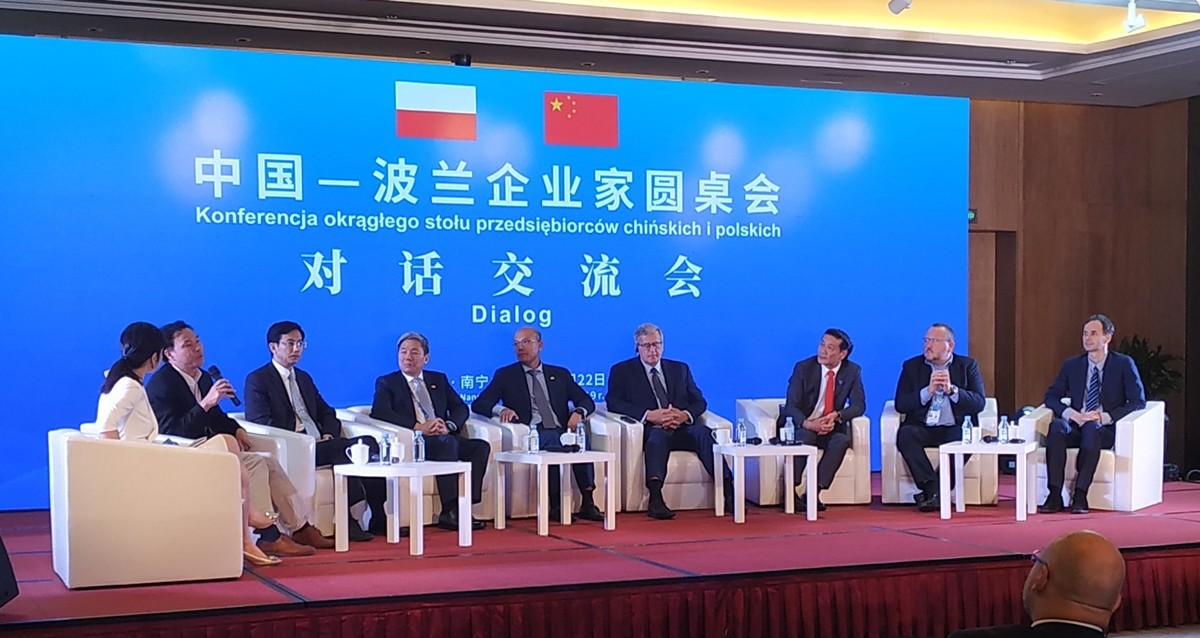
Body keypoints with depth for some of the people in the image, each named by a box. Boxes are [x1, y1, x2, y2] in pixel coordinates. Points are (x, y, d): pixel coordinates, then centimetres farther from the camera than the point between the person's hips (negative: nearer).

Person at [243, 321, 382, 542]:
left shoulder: (304, 378, 27)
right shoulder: (257, 380, 3)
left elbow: (327, 413, 25)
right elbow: (261, 422, -9)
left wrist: (329, 434, 2)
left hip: (319, 446, 7)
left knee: (368, 443, -24)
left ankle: (379, 517, -24)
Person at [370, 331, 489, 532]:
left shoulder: (439, 380, 25)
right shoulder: (387, 383, 11)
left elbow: (461, 408, 15)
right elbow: (379, 411, -8)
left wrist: (449, 425, -9)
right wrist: (418, 427, -18)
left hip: (445, 439, 5)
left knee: (481, 446, -22)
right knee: (447, 443, -35)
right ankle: (449, 512, -36)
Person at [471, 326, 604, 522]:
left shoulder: (560, 374, 24)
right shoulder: (505, 375, 17)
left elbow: (587, 401, 18)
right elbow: (478, 404, 8)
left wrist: (579, 412, -8)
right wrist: (502, 410, -13)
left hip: (562, 431, 2)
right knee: (551, 442, -37)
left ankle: (587, 503, -32)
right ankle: (556, 505, -31)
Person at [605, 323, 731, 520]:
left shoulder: (680, 369, 23)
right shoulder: (622, 371, 12)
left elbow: (699, 401, 16)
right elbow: (613, 402, -3)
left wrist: (685, 415, -9)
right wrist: (649, 415, -16)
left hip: (682, 428, 3)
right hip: (650, 430, -3)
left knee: (703, 432, -30)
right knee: (658, 435, -38)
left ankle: (728, 490, -39)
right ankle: (656, 500, -52)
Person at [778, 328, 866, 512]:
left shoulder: (853, 371, -1)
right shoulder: (803, 367, -8)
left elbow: (859, 405, -5)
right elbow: (791, 406, -12)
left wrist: (836, 416, -25)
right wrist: (809, 424, -32)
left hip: (831, 428, 2)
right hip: (802, 426, -2)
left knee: (842, 439, -31)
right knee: (805, 436, -36)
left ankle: (814, 493, -30)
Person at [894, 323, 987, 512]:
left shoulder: (967, 365, 11)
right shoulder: (912, 366, 11)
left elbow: (979, 403, -2)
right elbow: (900, 405, 0)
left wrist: (952, 390, -16)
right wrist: (928, 391, -14)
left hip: (955, 428, -1)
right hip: (922, 428, 1)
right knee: (905, 434, -32)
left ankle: (932, 494, -25)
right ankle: (932, 490, -31)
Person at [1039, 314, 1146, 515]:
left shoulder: (1124, 364, 4)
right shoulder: (1072, 365, 14)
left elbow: (1138, 402, -3)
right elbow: (1051, 396, 12)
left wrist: (1103, 416, -15)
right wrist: (1071, 414, -10)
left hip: (1107, 429, -3)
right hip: (1077, 427, 3)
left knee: (1092, 428, -38)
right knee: (1056, 426, -31)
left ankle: (1080, 495, -36)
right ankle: (1055, 495, -36)